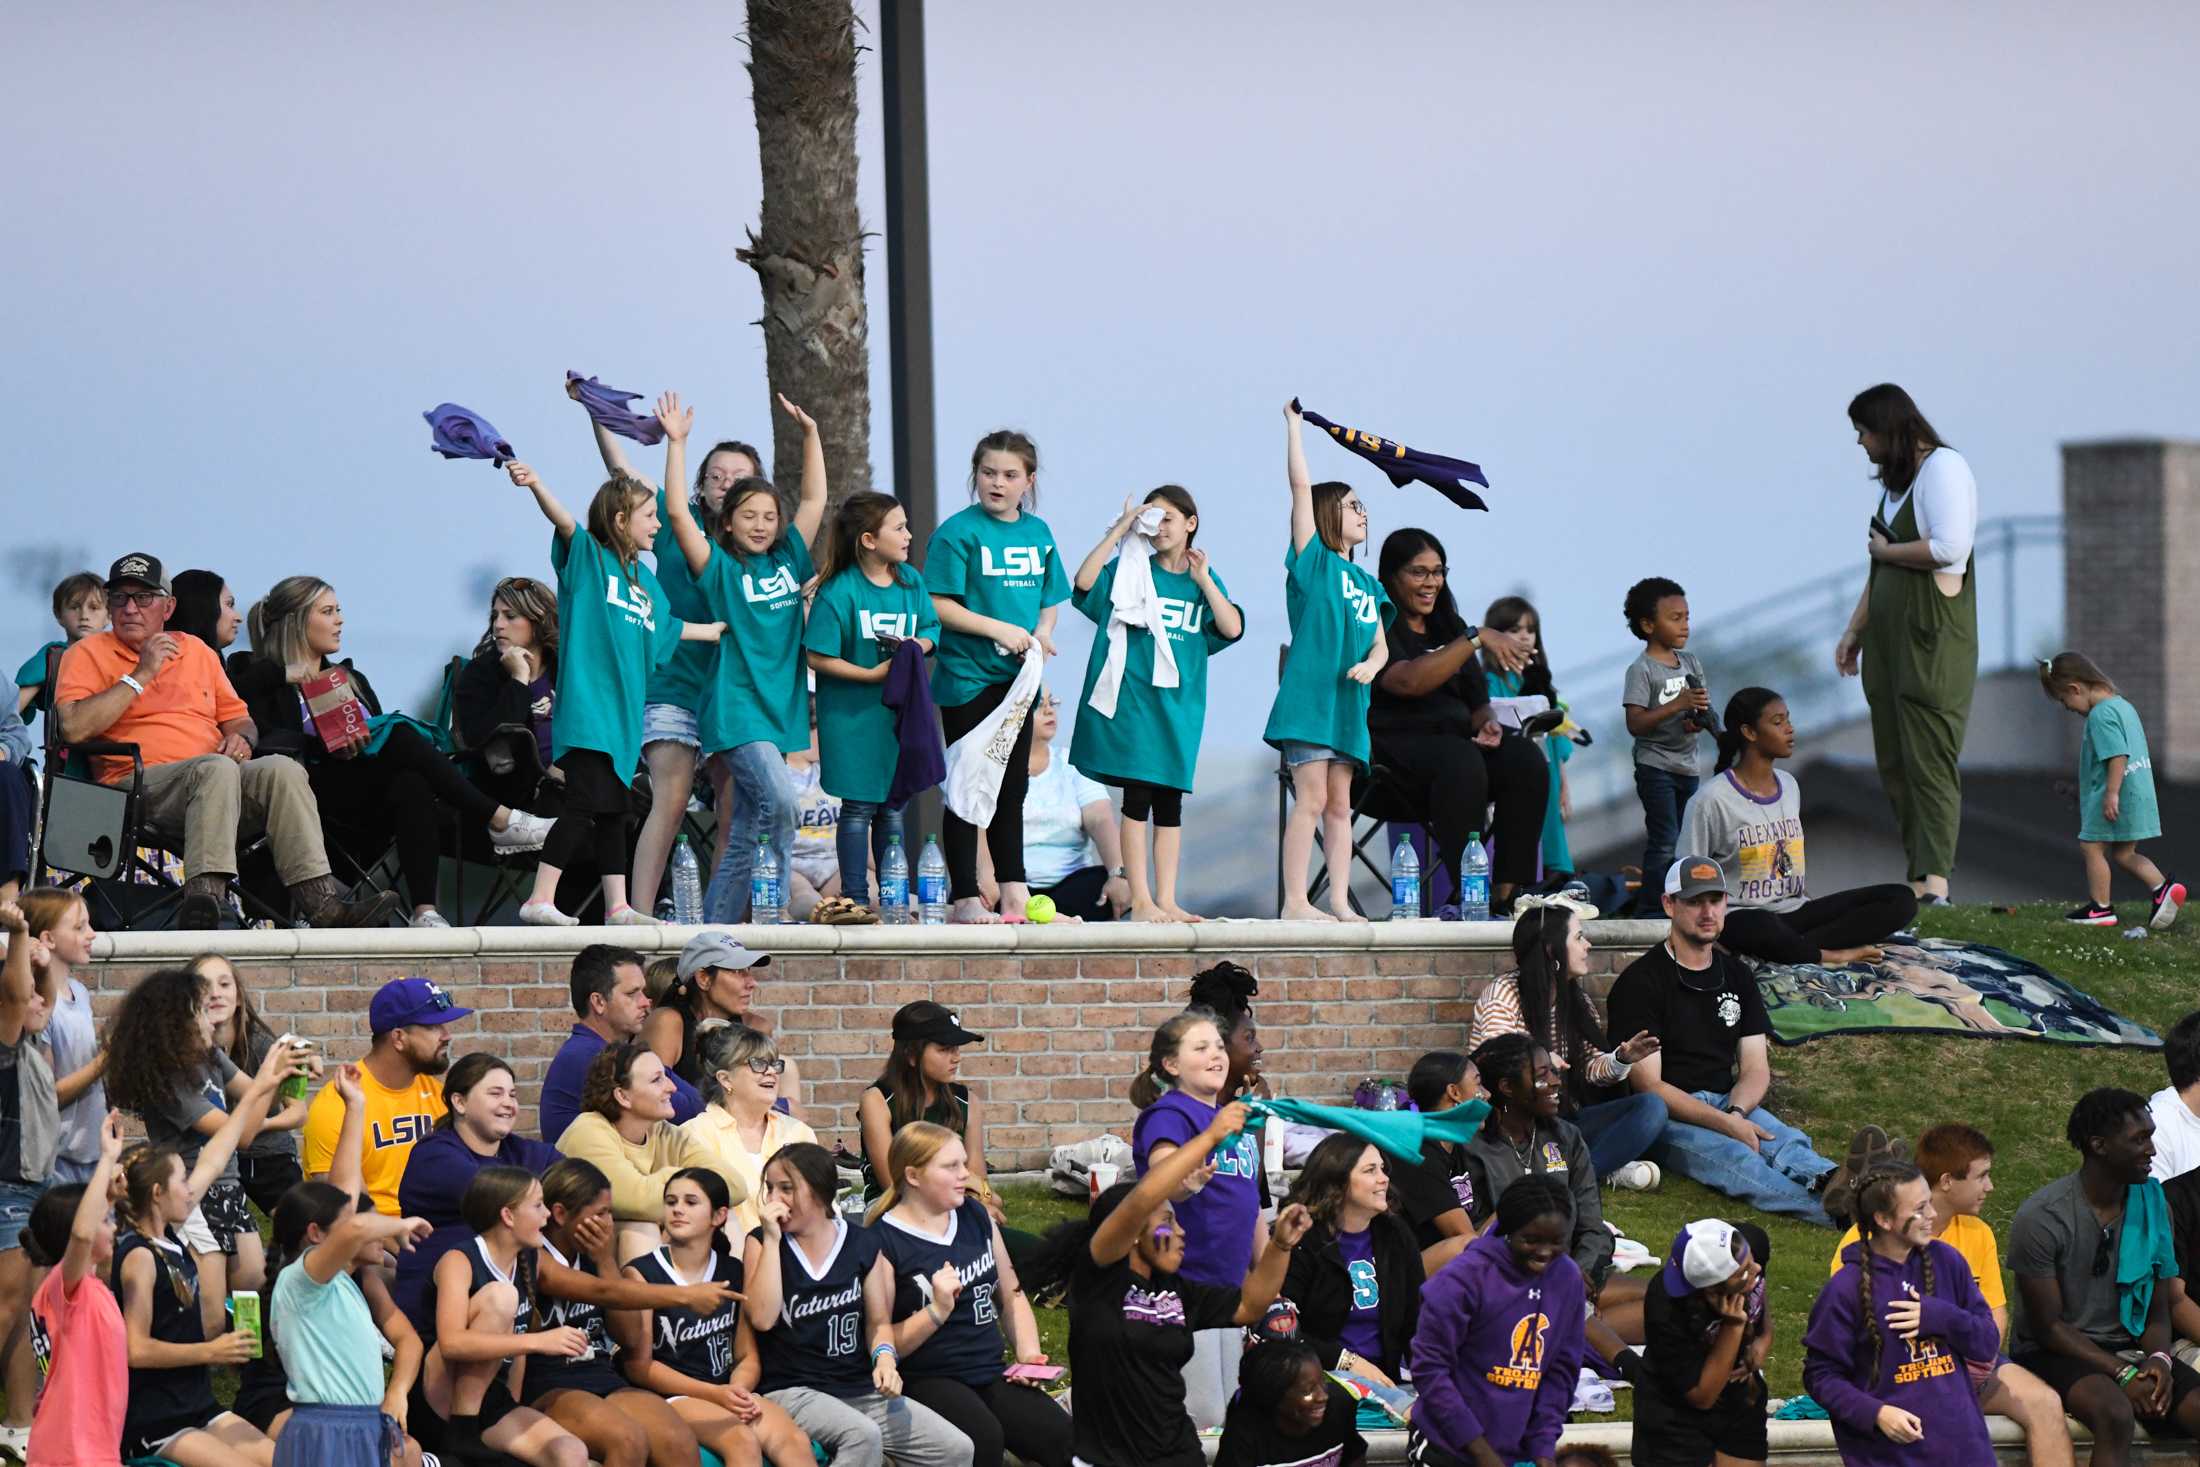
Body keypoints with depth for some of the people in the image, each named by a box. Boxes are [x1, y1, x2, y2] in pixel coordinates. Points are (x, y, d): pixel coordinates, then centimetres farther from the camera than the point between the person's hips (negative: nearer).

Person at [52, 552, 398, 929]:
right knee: (217, 768, -36)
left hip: (215, 779, 5)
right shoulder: (88, 654, 9)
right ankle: (203, 896, -51)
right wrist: (140, 676, -7)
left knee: (281, 769, -25)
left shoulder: (196, 650, 25)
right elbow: (74, 728, -8)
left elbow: (237, 718, 30)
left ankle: (320, 902, -34)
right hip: (143, 782, -5)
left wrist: (241, 738, 5)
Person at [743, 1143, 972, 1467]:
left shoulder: (861, 1244, 8)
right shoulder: (760, 1242, 2)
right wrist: (772, 1239, -12)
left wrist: (884, 1355, -6)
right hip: (791, 1391, -4)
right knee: (863, 1436, -35)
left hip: (860, 1389, 4)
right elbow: (762, 1318, -13)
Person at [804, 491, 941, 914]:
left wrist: (921, 644, -9)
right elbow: (818, 657, -15)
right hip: (853, 715, -5)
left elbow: (931, 626, 14)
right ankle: (855, 897, 6)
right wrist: (873, 674, -18)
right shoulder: (839, 591, -15)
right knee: (858, 807, -1)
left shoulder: (910, 580, 3)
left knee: (893, 807, 10)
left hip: (901, 712, 5)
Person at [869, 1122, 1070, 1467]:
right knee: (983, 1438, -35)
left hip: (990, 1374, 5)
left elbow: (1011, 1296, 22)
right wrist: (937, 1310, -20)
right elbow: (882, 1343, -10)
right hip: (926, 1381, -5)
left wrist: (1029, 1354, 7)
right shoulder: (884, 1243, -7)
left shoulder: (976, 1216, 12)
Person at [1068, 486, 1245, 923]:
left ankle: (1166, 901, 9)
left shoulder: (1204, 580, 10)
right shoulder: (1131, 569, 2)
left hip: (1179, 703, 3)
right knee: (1137, 800, -6)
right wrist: (1121, 528, -14)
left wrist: (1202, 580, -7)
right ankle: (1140, 902, -4)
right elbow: (1085, 581, -16)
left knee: (1170, 803, 6)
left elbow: (1232, 628, -2)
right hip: (1131, 699, -3)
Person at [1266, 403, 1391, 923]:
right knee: (1312, 799, -11)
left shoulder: (1368, 585, 18)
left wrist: (1371, 665, -7)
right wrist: (1292, 423, -2)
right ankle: (1294, 903, -11)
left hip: (1349, 703, 7)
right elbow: (1301, 485, -5)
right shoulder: (1313, 562, 0)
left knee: (1339, 806, 7)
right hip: (1308, 697, -6)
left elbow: (1380, 644, 16)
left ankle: (1339, 902, 7)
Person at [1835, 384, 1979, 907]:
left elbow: (1948, 547, -21)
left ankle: (1934, 881, -14)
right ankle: (1920, 881, 6)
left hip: (1931, 637, -9)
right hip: (1889, 639, 9)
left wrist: (1884, 550, -7)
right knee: (1894, 763, 5)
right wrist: (1854, 630, 19)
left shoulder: (1943, 468, -9)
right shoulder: (1895, 481, 19)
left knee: (1929, 760, -11)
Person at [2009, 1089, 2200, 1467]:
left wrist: (2159, 1361, -14)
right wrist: (2123, 1374, -20)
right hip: (2055, 1353, -6)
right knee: (2115, 1412, -37)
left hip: (2126, 1348, 6)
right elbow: (2047, 1326, -12)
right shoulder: (2042, 1217, -14)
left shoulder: (2151, 1205, 4)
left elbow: (2157, 1312, 9)